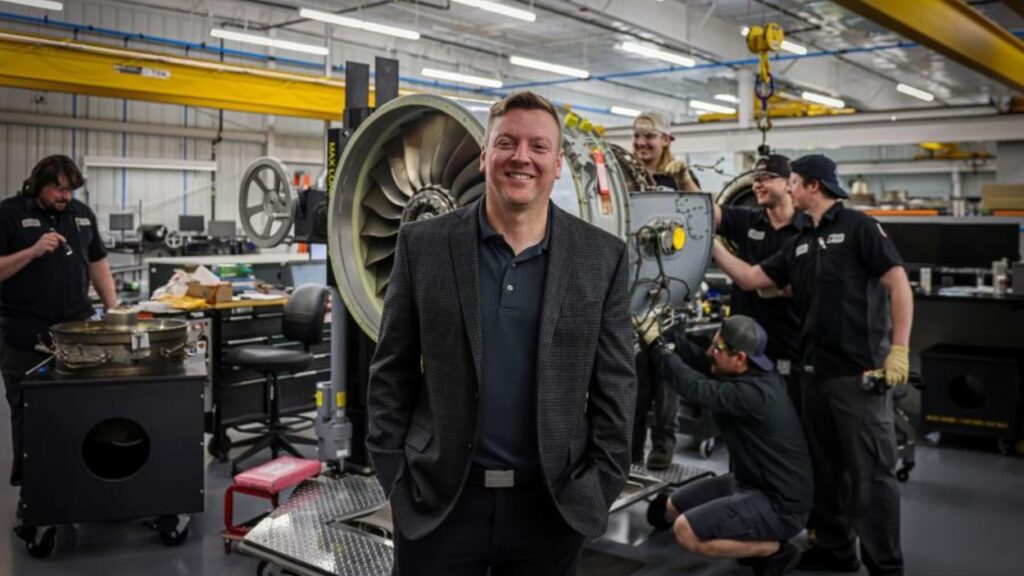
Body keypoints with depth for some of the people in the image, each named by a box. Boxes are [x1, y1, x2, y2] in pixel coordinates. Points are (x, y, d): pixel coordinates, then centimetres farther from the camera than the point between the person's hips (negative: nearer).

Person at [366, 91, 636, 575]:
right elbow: (391, 372, 1)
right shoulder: (422, 244, -2)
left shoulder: (602, 256, -1)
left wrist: (603, 486, -2)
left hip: (551, 504, 1)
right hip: (436, 500, 0)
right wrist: (395, 478, -2)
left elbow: (615, 383, 2)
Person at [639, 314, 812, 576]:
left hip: (779, 504, -10)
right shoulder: (753, 375, 0)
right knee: (673, 507, 14)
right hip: (752, 482, 10)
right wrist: (667, 331, -9)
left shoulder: (753, 392, -29)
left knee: (686, 530, -19)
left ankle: (774, 549, -4)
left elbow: (695, 388, -29)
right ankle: (757, 541, 13)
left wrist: (657, 343, -20)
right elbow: (701, 363, 0)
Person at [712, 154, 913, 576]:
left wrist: (900, 349, -16)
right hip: (815, 370, 8)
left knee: (870, 471, -2)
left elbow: (898, 284, -10)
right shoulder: (799, 244, 16)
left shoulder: (858, 226, -5)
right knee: (825, 466, 16)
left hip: (860, 370, -8)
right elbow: (750, 279, 16)